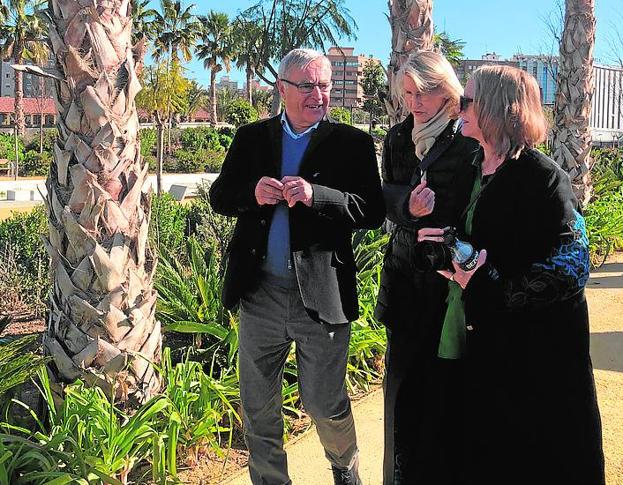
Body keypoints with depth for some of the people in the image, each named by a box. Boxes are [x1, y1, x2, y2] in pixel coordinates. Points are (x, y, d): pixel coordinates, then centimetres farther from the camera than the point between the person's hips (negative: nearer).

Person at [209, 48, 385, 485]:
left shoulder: (353, 143, -2)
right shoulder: (251, 137, 7)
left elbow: (373, 211, -9)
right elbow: (219, 196, 8)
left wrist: (315, 196, -23)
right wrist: (252, 194, -13)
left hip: (321, 296, -3)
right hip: (260, 293, 3)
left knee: (325, 404, 10)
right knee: (258, 407, 15)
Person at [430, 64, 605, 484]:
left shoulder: (542, 177, -16)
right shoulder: (476, 170, 8)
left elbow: (571, 264, -20)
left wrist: (487, 286, -23)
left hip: (540, 344, -7)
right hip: (488, 338, 7)